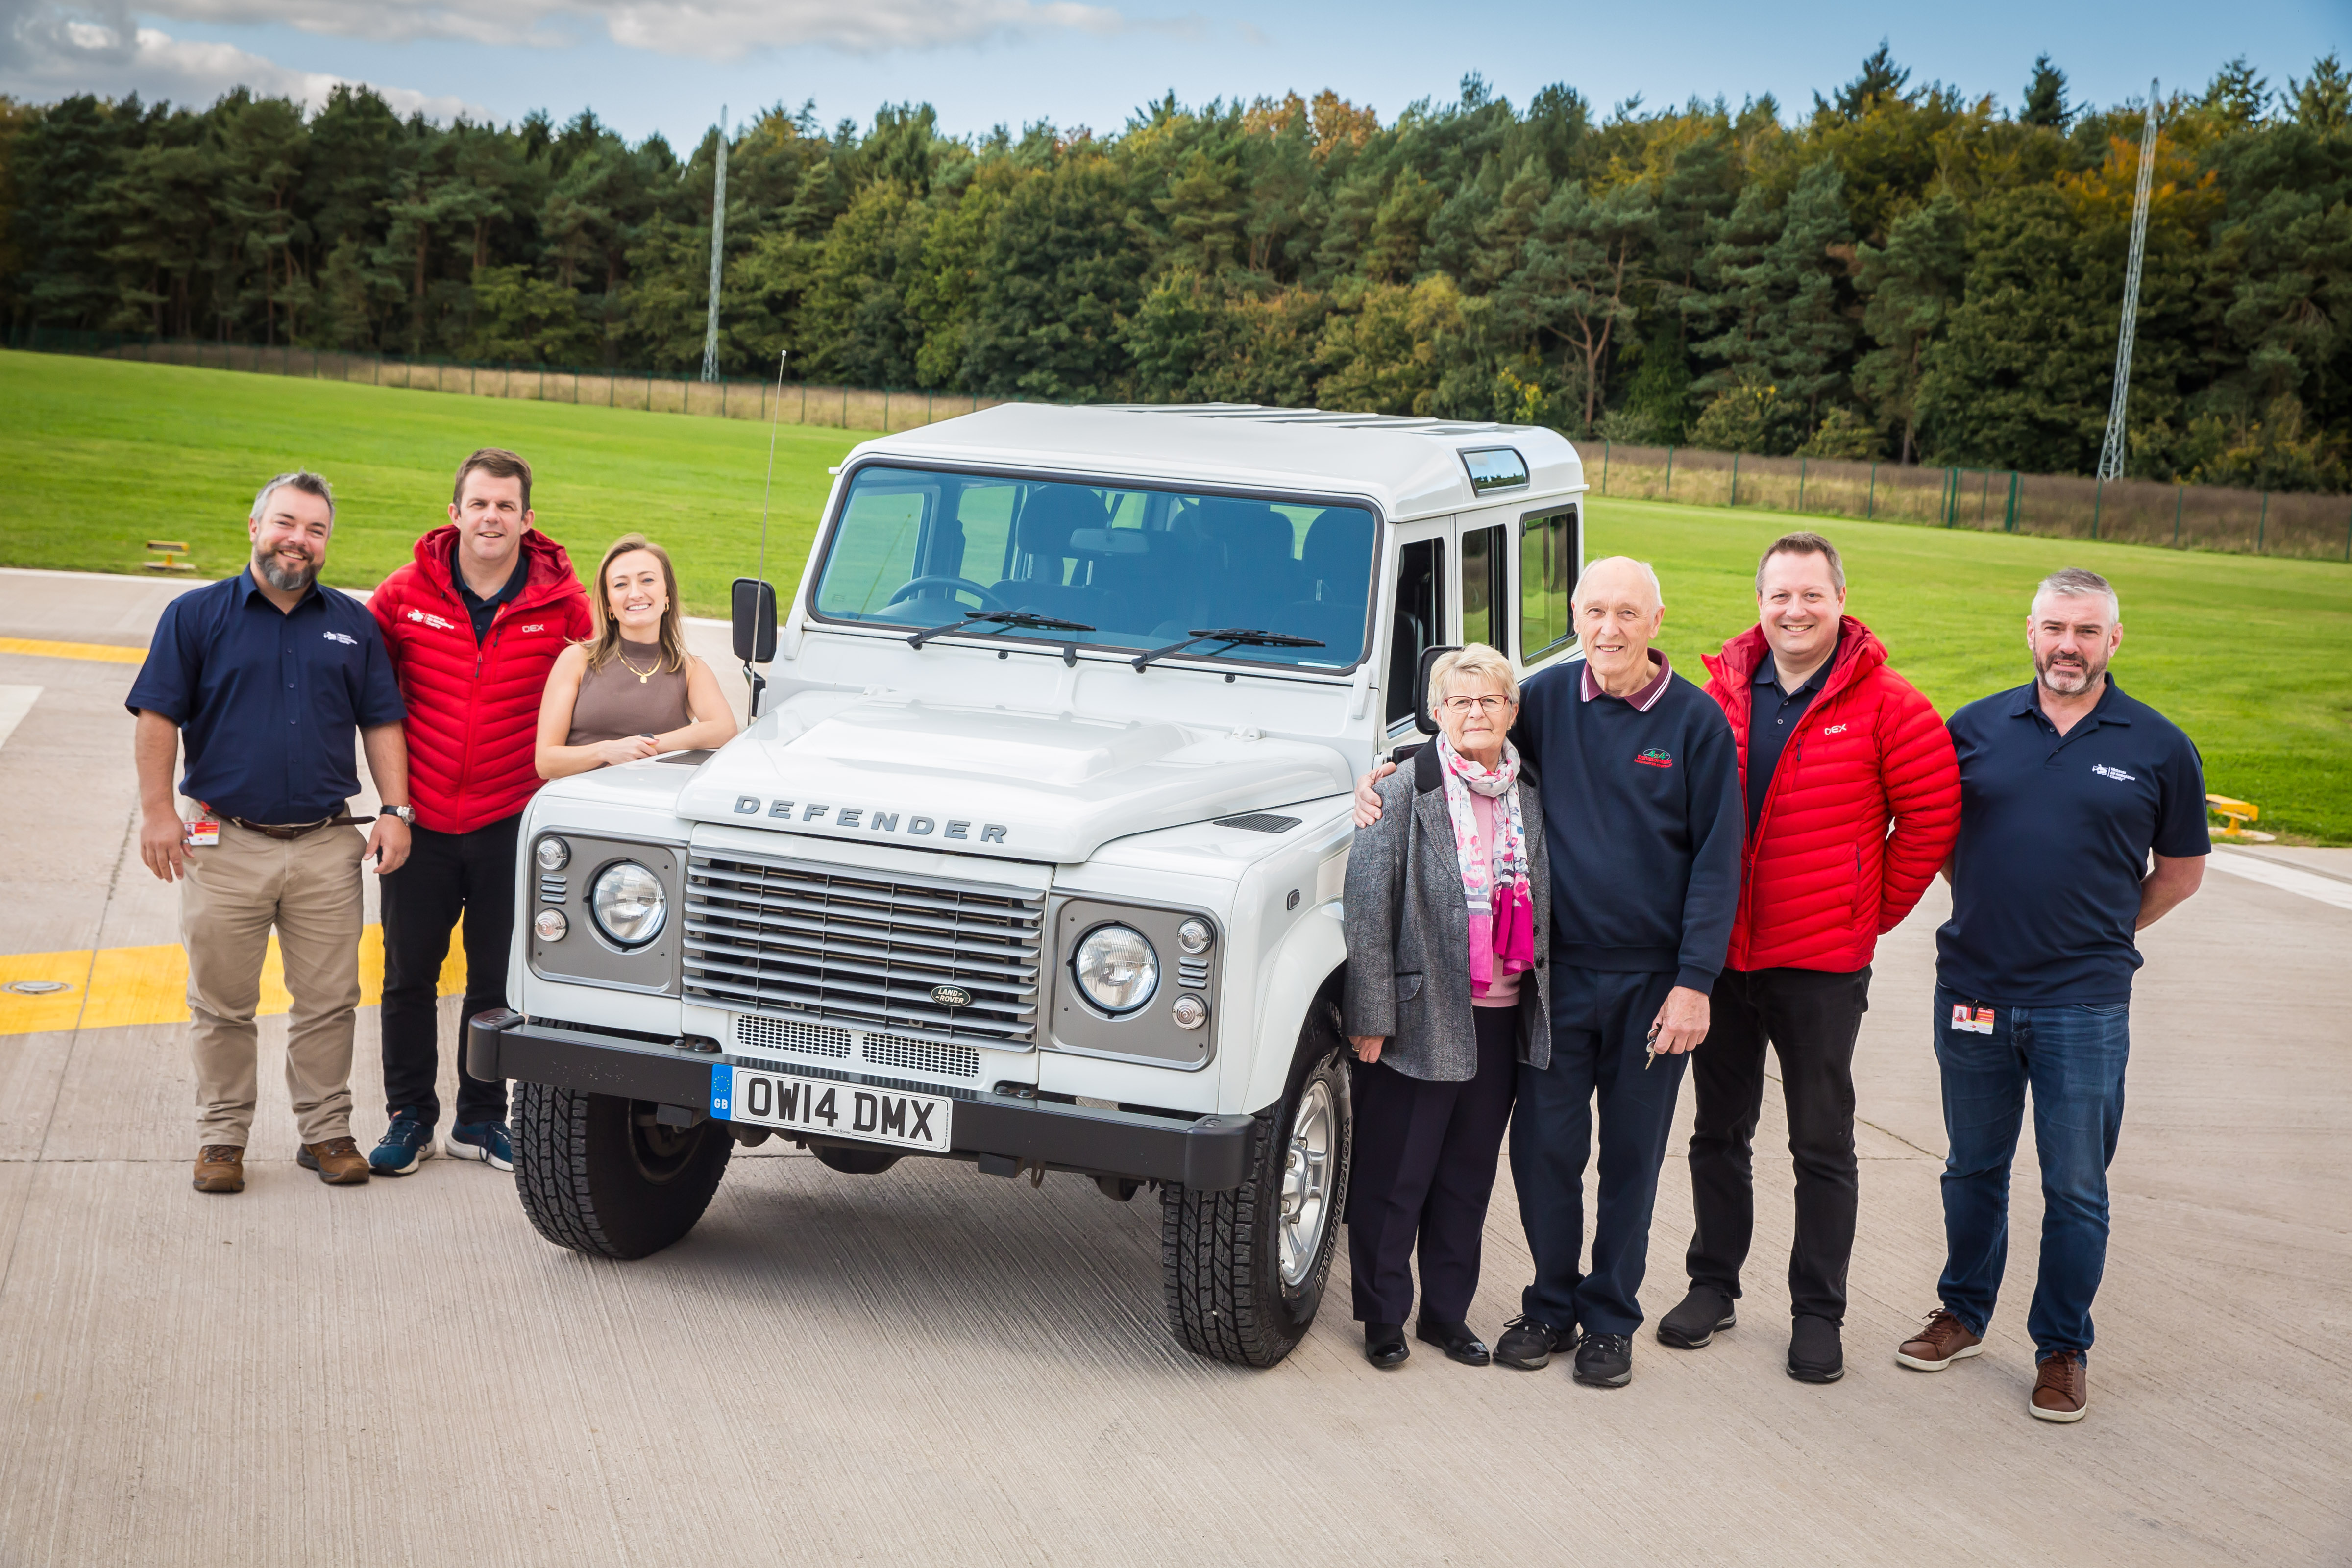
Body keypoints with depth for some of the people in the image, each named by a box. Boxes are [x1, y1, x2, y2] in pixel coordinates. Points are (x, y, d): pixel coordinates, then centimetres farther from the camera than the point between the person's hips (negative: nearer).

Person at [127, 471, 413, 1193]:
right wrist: (158, 811, -9)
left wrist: (395, 813, 2)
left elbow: (382, 723, 11)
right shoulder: (196, 616, 2)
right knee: (222, 1004, 6)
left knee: (329, 1001, 6)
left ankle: (326, 1130, 18)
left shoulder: (352, 624, 10)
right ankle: (221, 1137, 17)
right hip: (225, 843, -2)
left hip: (328, 844, 2)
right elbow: (157, 718, -1)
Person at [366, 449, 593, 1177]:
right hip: (421, 821, 1)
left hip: (510, 823, 0)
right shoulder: (407, 593, -3)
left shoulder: (560, 601, -4)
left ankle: (482, 1118, 22)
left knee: (496, 981, 8)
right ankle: (410, 1116, 21)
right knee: (409, 975, 7)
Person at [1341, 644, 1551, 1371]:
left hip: (1502, 1020, 5)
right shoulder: (1405, 795, -9)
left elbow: (1542, 910, 14)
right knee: (1393, 1179, 5)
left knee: (1469, 1176, 14)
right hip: (1421, 1017, -5)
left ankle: (1447, 1312, 27)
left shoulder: (1530, 801, 6)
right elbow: (1367, 912, -11)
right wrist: (1371, 1017, -14)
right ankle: (1382, 1317, 19)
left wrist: (1539, 1007, 9)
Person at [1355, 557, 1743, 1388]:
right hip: (1559, 968, 2)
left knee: (1631, 1154, 8)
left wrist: (1693, 982, -10)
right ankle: (1550, 1305, 22)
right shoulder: (1546, 698, 0)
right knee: (1544, 1146, 5)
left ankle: (1610, 1319, 21)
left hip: (1652, 976, -2)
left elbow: (1716, 861, -5)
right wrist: (1383, 778, -6)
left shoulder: (1696, 721, -5)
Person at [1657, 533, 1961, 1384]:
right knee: (1718, 1131, 13)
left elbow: (1931, 818, -3)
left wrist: (1876, 908, 0)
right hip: (1719, 951, 4)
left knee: (1823, 1146, 5)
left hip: (1823, 962, -3)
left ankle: (1819, 1313, 15)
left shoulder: (1885, 706, -8)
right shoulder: (1723, 692, 3)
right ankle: (1712, 1285, 27)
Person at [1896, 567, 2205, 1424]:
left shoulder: (2159, 748, -1)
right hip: (1973, 992, 2)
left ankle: (2063, 1348, 18)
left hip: (2085, 1007, -2)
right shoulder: (1975, 729, 2)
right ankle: (1963, 1314, 32)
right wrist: (1991, 917, 11)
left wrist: (2102, 937, 10)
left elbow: (2180, 870, 10)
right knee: (1974, 1169, 16)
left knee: (2076, 1187, 4)